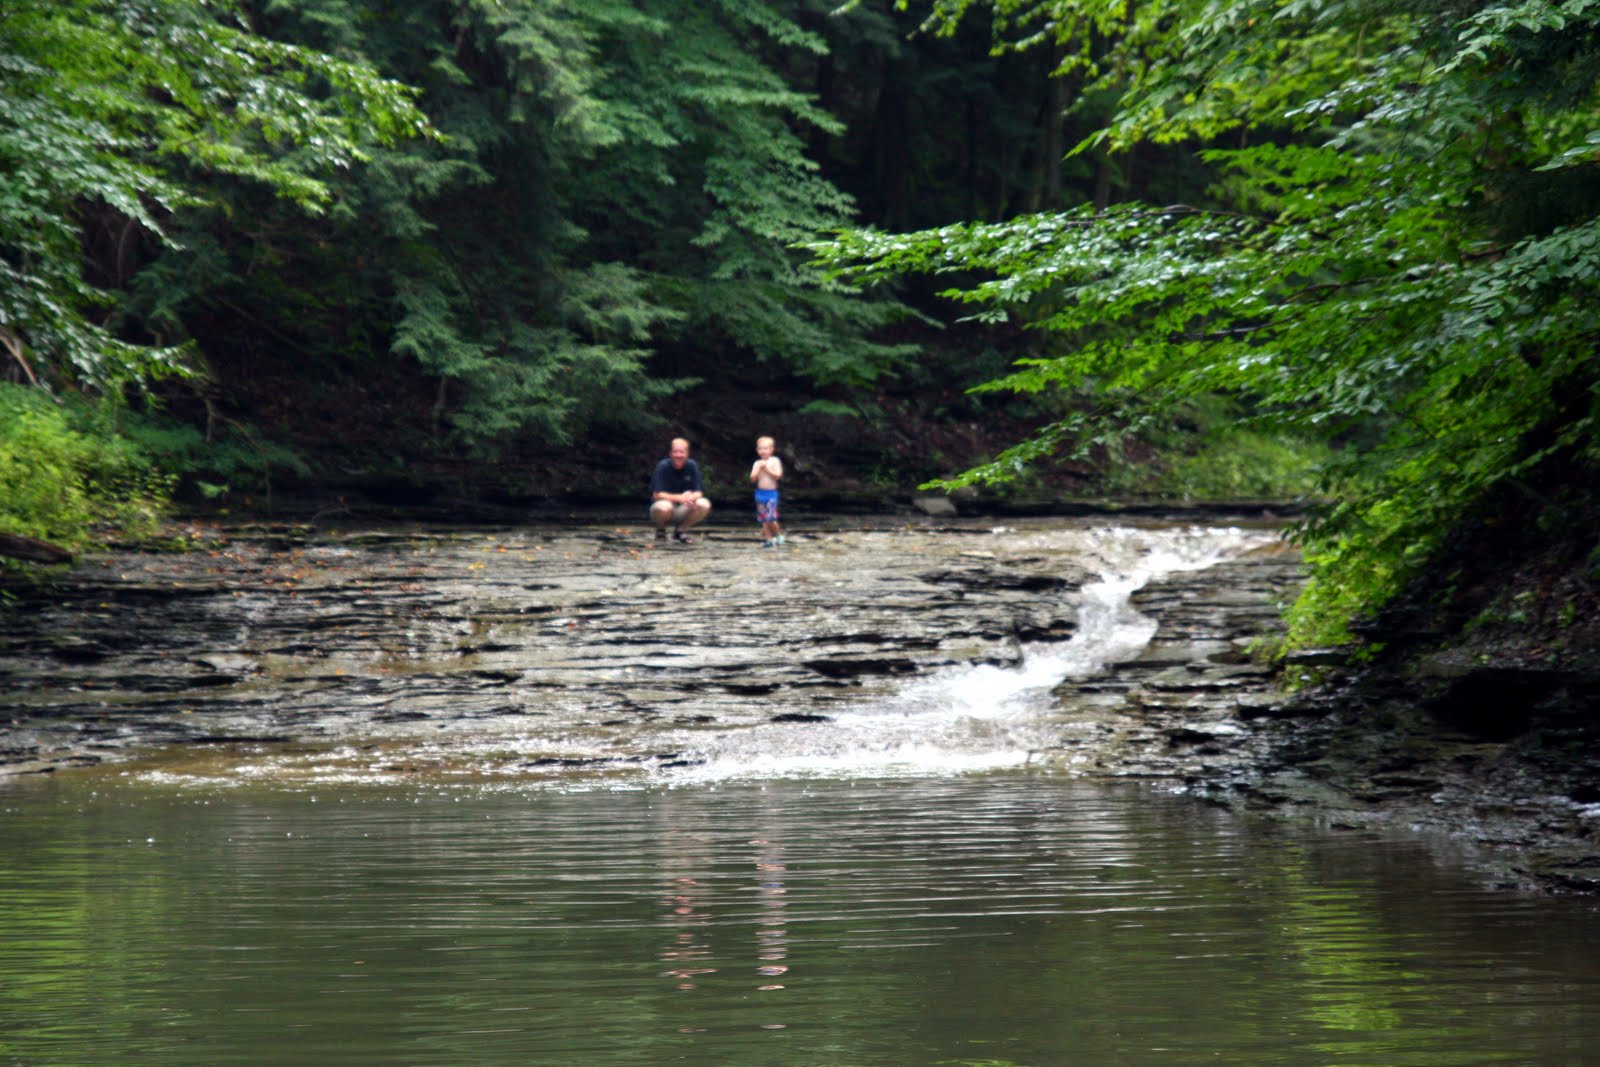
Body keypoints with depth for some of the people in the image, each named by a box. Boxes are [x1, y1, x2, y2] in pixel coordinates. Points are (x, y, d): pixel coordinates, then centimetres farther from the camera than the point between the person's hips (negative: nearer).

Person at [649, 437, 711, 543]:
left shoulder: (692, 466, -5)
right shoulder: (663, 467, -15)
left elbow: (699, 492, -5)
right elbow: (657, 494, -21)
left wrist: (691, 497, -31)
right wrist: (679, 498, -35)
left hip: (682, 512, 4)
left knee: (704, 505, -23)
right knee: (664, 507, -40)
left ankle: (680, 530, 2)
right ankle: (660, 530, -2)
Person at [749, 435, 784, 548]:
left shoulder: (774, 461, -3)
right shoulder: (757, 463, 6)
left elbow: (778, 475, -12)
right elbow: (752, 478, 1)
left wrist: (767, 469, -15)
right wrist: (758, 469, -13)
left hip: (771, 493, -4)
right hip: (760, 492, 4)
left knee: (770, 519, -11)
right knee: (763, 519, 5)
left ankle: (778, 535, 12)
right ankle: (768, 539, 13)